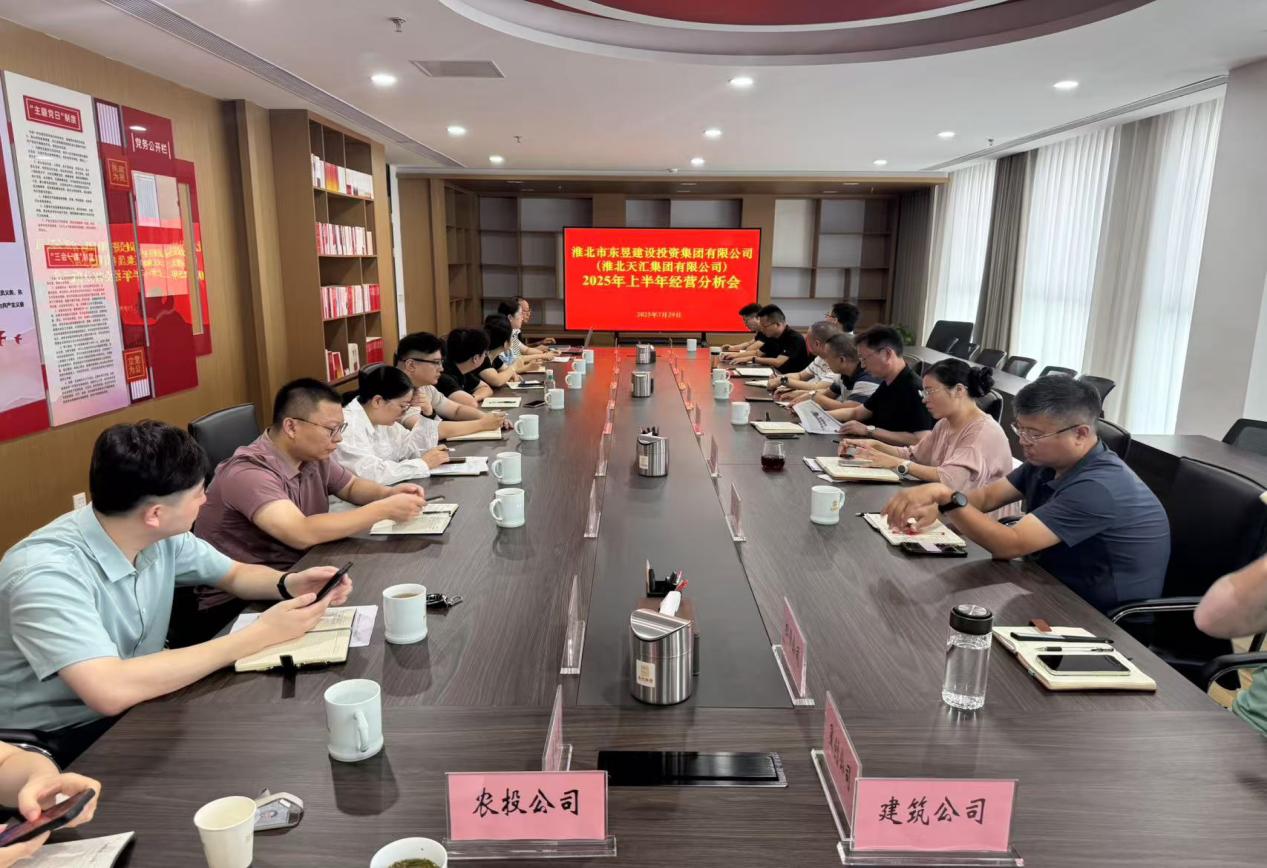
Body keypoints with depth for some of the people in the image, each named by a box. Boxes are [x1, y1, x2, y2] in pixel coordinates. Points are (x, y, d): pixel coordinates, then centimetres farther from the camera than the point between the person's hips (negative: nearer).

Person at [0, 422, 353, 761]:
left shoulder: (162, 537, -7)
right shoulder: (47, 571, -28)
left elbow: (235, 575, 10)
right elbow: (110, 690, -39)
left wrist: (289, 584, -14)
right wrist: (259, 634, -34)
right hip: (52, 746, -6)